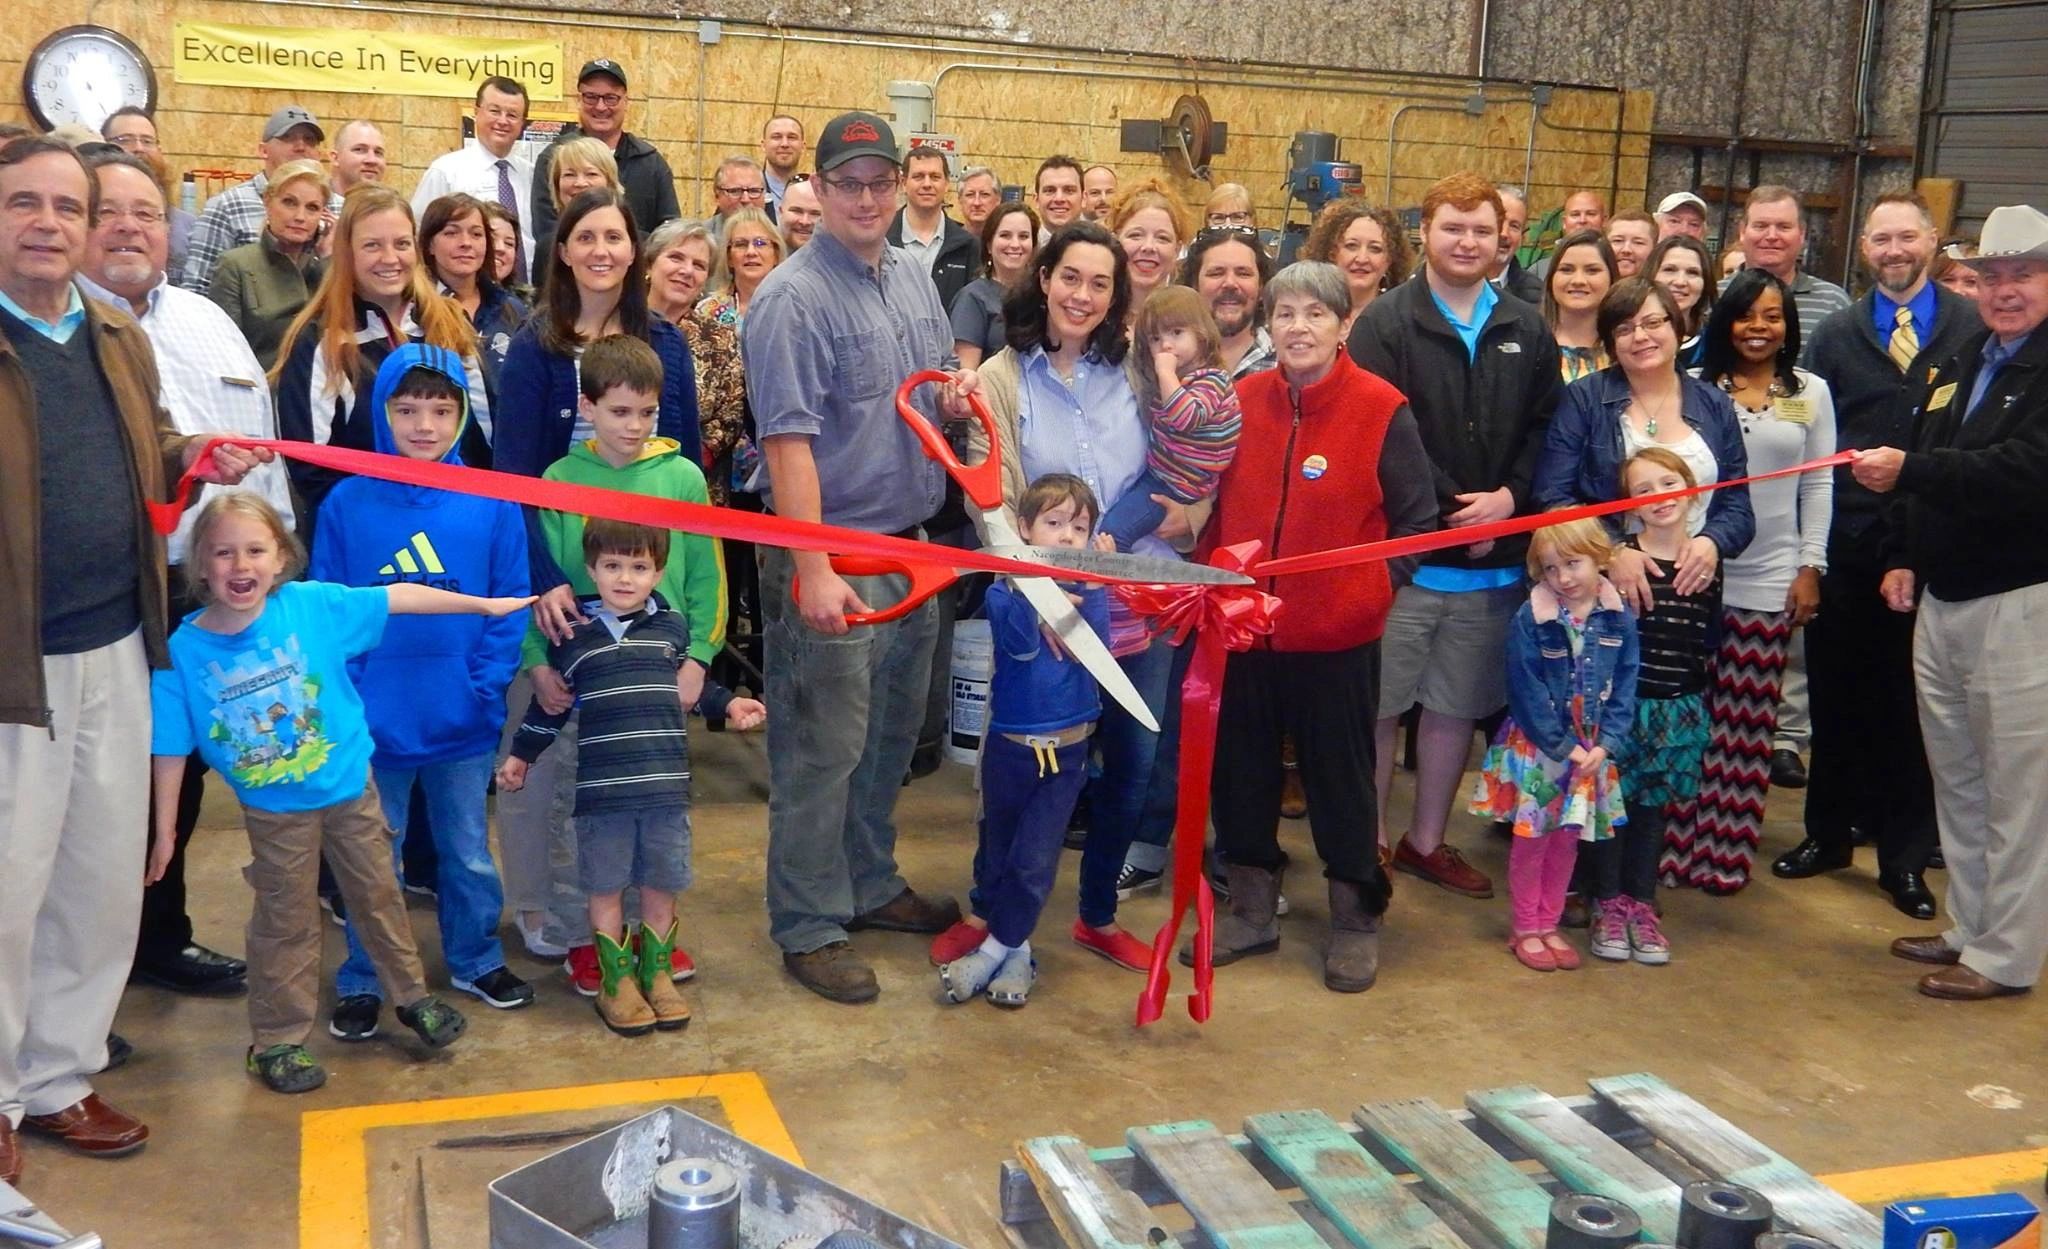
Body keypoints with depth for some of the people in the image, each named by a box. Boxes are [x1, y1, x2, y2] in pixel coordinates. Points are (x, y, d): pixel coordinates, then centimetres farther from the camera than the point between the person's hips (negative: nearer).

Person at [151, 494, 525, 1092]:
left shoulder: (311, 604, -16)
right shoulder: (184, 649, -16)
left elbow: (397, 597, -8)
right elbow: (171, 747, -9)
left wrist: (484, 604, -5)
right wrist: (165, 829, -6)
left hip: (351, 787, 1)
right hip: (274, 811, -1)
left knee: (378, 895, 17)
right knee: (285, 921, 10)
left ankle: (412, 996, 37)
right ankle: (276, 1039, 26)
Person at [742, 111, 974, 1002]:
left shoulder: (914, 280, 10)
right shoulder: (794, 299, -14)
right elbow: (788, 441, -20)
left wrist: (962, 392, -1)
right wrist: (813, 573, -26)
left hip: (911, 545, 8)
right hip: (833, 555, -8)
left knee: (891, 735, 18)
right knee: (822, 750, 0)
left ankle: (870, 885, 34)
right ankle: (810, 927, 12)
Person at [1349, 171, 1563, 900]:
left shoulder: (1528, 333, 10)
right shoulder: (1387, 323, -4)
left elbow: (1544, 430, 6)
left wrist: (1512, 496, -10)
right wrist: (1450, 509, -16)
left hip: (1494, 558, 4)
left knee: (1457, 704, 13)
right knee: (1379, 703, 3)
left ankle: (1427, 841, 28)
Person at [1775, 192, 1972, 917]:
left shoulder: (1976, 328, 1)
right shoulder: (1836, 335, 8)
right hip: (1847, 546, 2)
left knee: (1911, 702, 6)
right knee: (1836, 695, 10)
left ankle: (1905, 857, 18)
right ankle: (1830, 833, 26)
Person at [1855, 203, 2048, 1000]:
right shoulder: (1954, 364, 14)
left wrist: (1909, 470, -28)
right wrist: (1902, 557, 10)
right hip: (1940, 598, 8)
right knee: (1955, 777, 16)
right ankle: (1968, 927, 29)